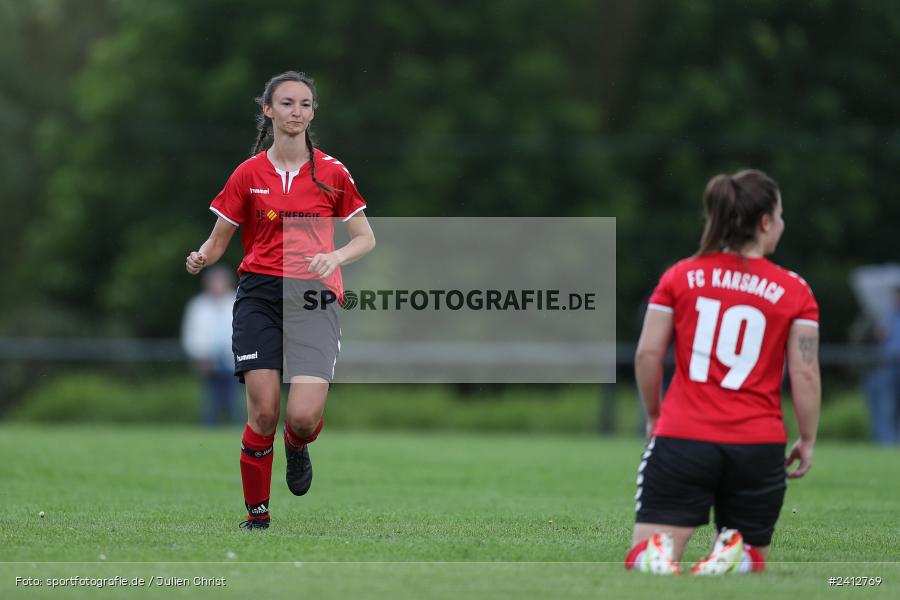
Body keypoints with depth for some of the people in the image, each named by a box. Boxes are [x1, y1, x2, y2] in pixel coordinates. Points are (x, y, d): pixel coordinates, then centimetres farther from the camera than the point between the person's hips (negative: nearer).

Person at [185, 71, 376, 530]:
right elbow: (219, 240, 11)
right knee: (263, 412, -11)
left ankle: (298, 448, 22)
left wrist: (335, 257, -10)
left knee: (303, 415, -16)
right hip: (259, 295, 0)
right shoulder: (248, 174, 6)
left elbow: (365, 238, 11)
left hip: (313, 297, 0)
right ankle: (256, 514, 6)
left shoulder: (332, 173, 5)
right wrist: (200, 259, -12)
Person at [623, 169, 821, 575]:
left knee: (641, 559, 1)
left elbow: (647, 353, 2)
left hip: (682, 438, 0)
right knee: (752, 560, 16)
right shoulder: (795, 292, 1)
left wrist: (653, 416, 17)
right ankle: (734, 559, -19)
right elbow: (805, 373, -1)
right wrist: (807, 440, 10)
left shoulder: (679, 277, 5)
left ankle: (657, 559, -34)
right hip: (759, 447, 0)